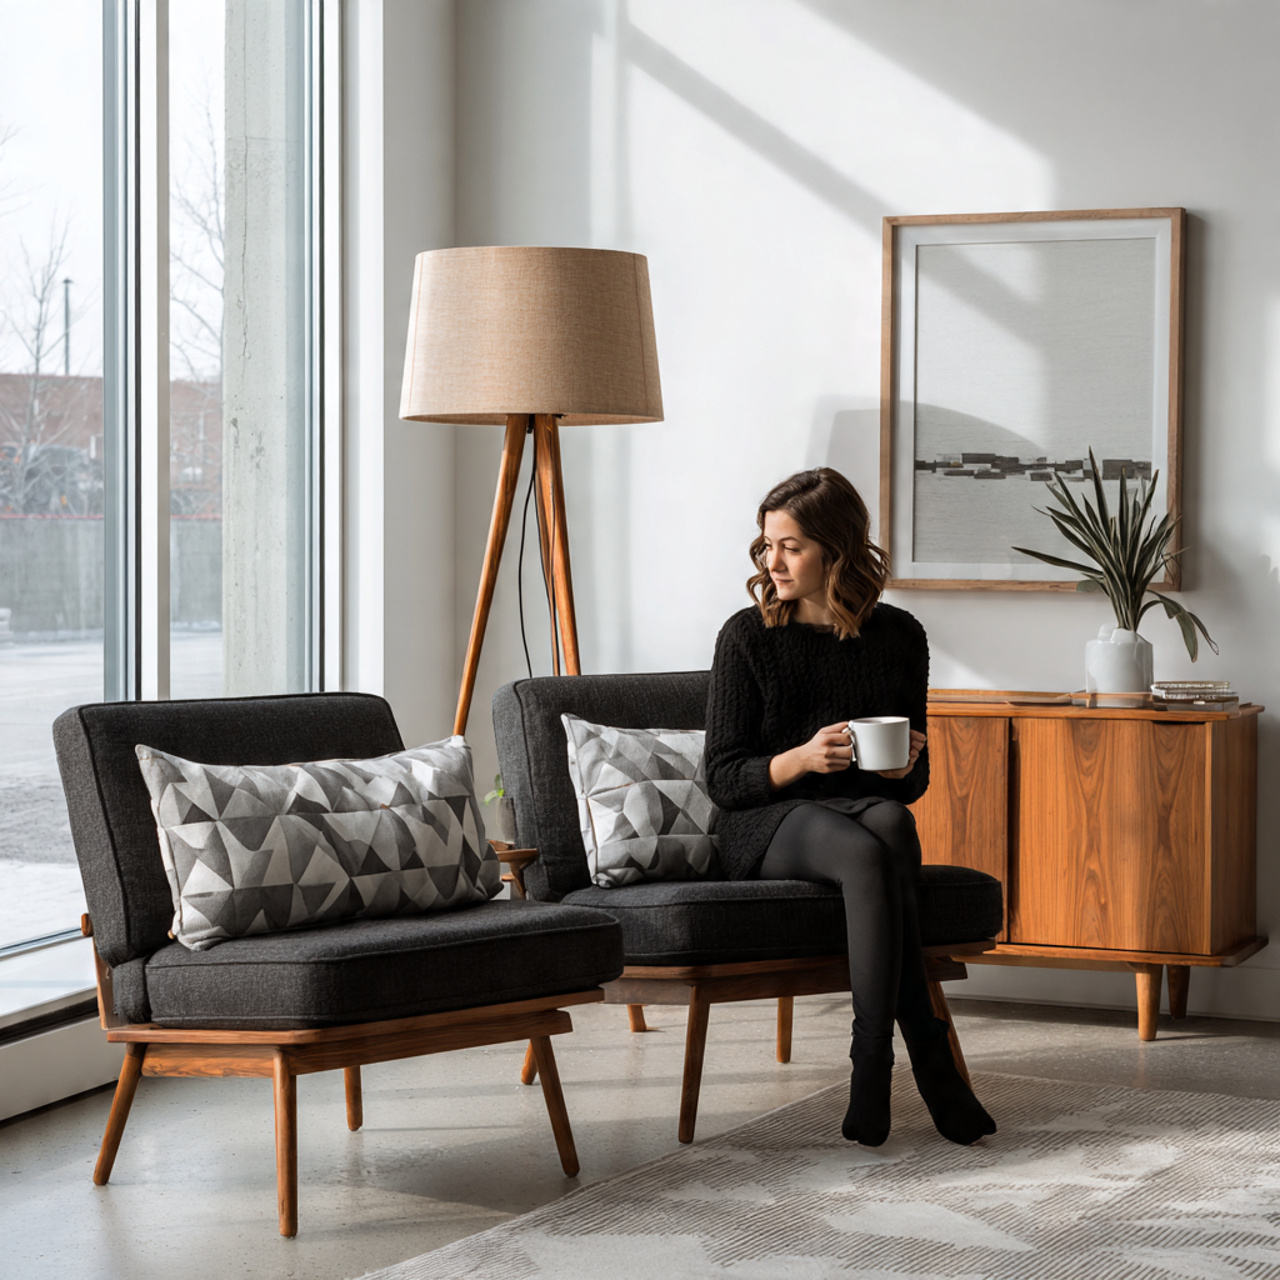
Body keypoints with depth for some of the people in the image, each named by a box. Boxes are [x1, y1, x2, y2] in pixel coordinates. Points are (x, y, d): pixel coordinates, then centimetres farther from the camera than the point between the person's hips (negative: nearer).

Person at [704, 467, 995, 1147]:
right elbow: (723, 777, -4)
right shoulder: (747, 637, -1)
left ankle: (873, 1065, -36)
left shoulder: (898, 636, 6)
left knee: (892, 821, -37)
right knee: (869, 856, -36)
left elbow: (913, 783, 12)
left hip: (870, 812, 2)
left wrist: (903, 766, -13)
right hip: (765, 825, -2)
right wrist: (803, 759, -21)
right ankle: (931, 1063, -33)